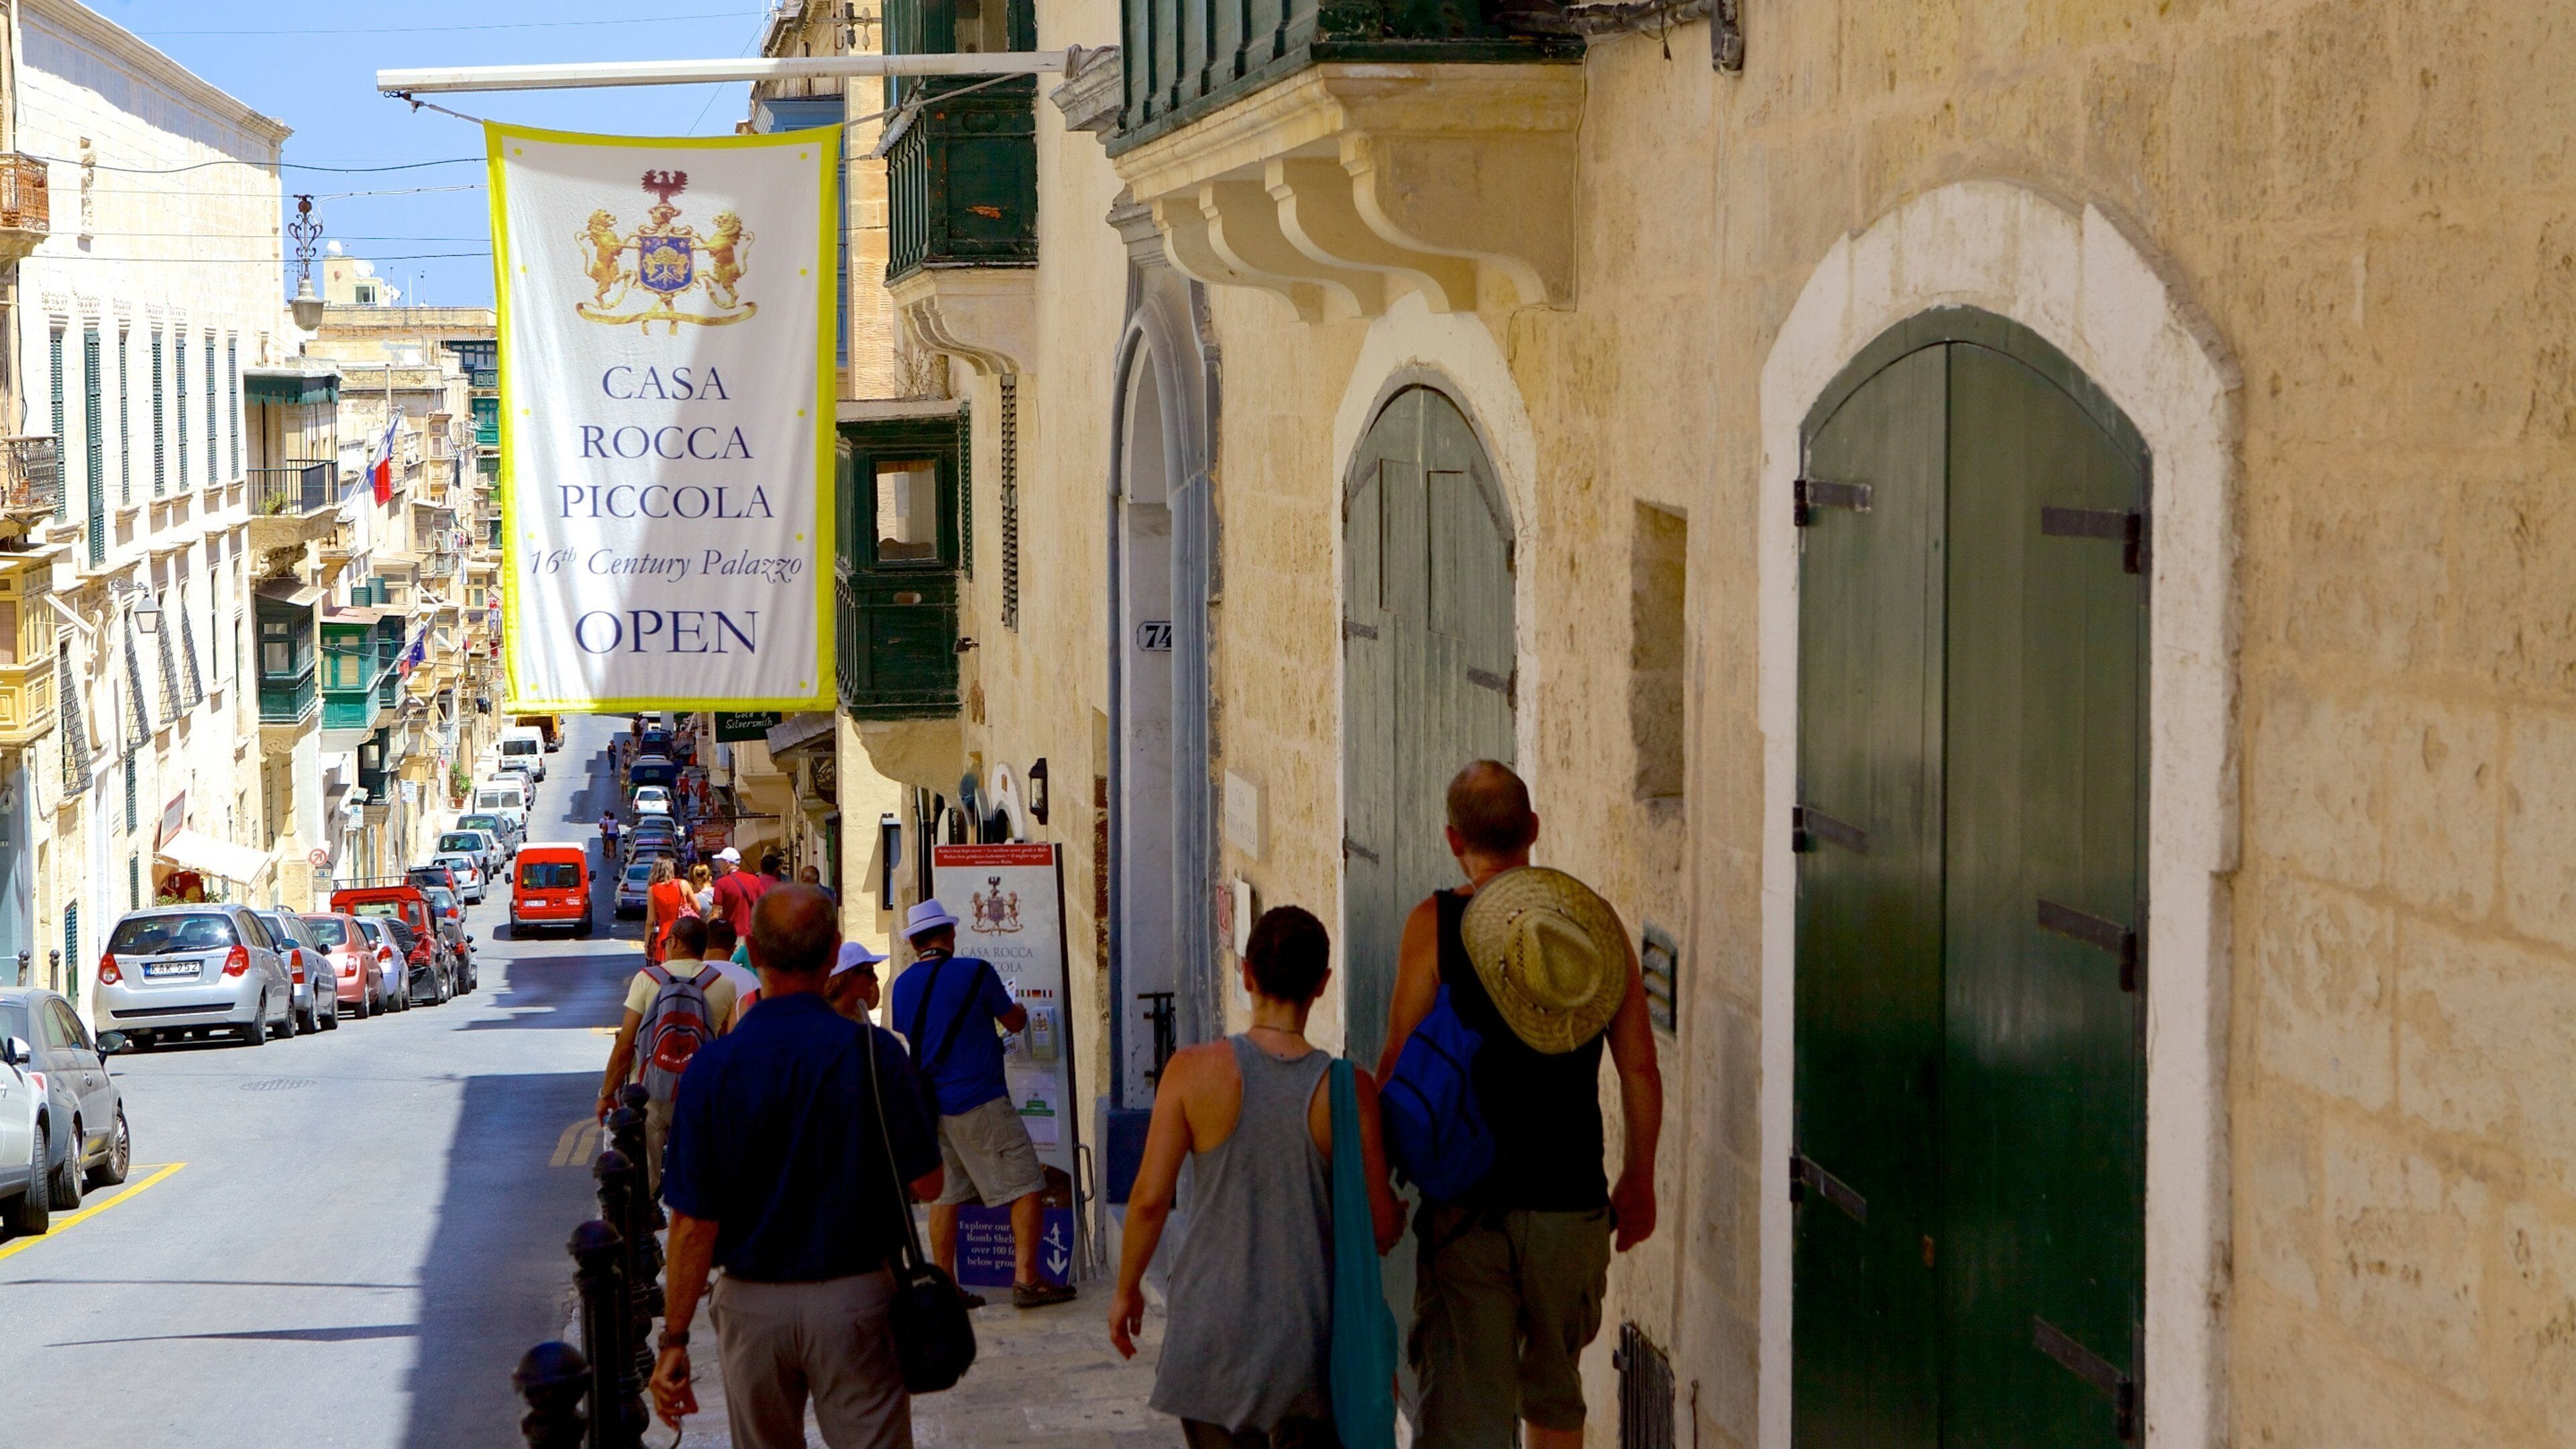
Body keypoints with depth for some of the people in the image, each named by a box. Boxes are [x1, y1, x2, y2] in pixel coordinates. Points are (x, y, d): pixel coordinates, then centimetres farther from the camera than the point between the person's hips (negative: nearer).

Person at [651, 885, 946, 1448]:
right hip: (855, 1297, -1)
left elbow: (693, 1222, -9)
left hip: (752, 1302, 1)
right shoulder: (873, 1051, -11)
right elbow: (927, 1183, -6)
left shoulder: (712, 1066, -9)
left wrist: (674, 1340, -2)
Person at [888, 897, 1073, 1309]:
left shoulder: (903, 985, 5)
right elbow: (1014, 1022, 4)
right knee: (1026, 1186, -1)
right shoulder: (975, 972, -8)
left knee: (944, 1195, 10)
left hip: (932, 1103, 6)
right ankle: (1026, 1279, -6)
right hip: (981, 1101, -6)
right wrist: (1019, 1010, 28)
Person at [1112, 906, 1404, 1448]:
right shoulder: (1348, 1089, -8)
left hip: (1213, 1340, -1)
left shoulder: (1195, 1072, -10)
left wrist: (1127, 1290, 7)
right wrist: (1400, 1215, 21)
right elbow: (1382, 1227, -4)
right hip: (1310, 1338, 1)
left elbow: (1150, 1197, -9)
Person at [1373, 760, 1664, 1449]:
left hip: (1467, 1207, -3)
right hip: (1573, 1203, 3)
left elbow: (1401, 1069, -8)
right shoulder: (1595, 919, 2)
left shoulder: (1435, 923, -7)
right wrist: (1638, 1180, 17)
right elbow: (1639, 1069, 5)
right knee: (1555, 1389, 23)